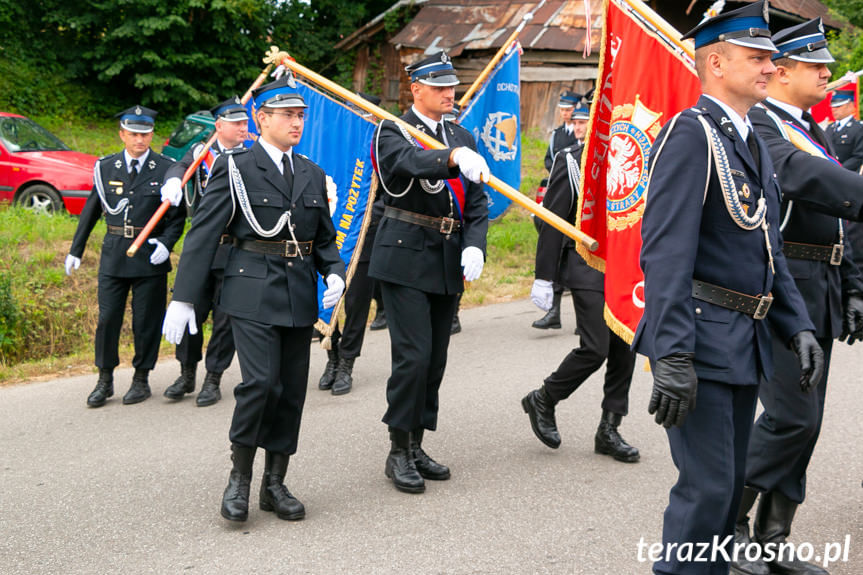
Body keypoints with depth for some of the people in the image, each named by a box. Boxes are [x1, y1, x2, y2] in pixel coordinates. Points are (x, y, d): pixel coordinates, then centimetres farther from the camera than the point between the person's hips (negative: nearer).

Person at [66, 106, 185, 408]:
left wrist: (166, 244, -13)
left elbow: (178, 215, 2)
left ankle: (141, 379, 19)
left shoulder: (167, 169, 0)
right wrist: (76, 250, 12)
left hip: (150, 256, -2)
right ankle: (105, 380, 16)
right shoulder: (105, 167, 6)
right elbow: (91, 210, 12)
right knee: (107, 317, 3)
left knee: (146, 320, 4)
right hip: (113, 255, 2)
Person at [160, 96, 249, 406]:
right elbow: (179, 167, -13)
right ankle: (187, 374, 23)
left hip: (235, 252, -1)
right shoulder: (200, 151, 6)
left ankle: (213, 379, 16)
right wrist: (173, 181, -34)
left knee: (225, 319, 3)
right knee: (189, 312, 6)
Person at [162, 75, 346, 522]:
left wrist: (335, 273, 0)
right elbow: (203, 234, -5)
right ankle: (239, 478, 4)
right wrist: (183, 298, -10)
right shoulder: (235, 168, -2)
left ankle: (274, 484, 19)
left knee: (292, 390, 6)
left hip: (299, 296, 6)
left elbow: (325, 239, 21)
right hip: (252, 291, -5)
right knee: (260, 382, -16)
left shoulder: (312, 175, 15)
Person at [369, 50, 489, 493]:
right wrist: (454, 157, -46)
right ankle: (398, 452, 3)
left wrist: (474, 245, -8)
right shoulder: (392, 132, -3)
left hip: (448, 263, 6)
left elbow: (477, 204, 10)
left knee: (435, 358, 9)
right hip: (405, 258, -6)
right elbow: (410, 160, -28)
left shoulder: (462, 137, 15)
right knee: (413, 355, -10)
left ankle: (416, 446, 21)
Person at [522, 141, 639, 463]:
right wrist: (543, 278, -12)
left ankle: (609, 430, 14)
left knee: (625, 347, 3)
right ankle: (542, 400, 11)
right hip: (587, 269, -6)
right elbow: (553, 221, -9)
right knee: (595, 348, -12)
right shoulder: (572, 161, -6)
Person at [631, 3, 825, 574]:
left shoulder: (754, 144, 16)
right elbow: (666, 250, -21)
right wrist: (672, 356, -26)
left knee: (728, 482, 16)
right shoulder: (689, 133, -13)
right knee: (707, 484, -6)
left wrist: (799, 327, 9)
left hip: (747, 341, 9)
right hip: (703, 336, -9)